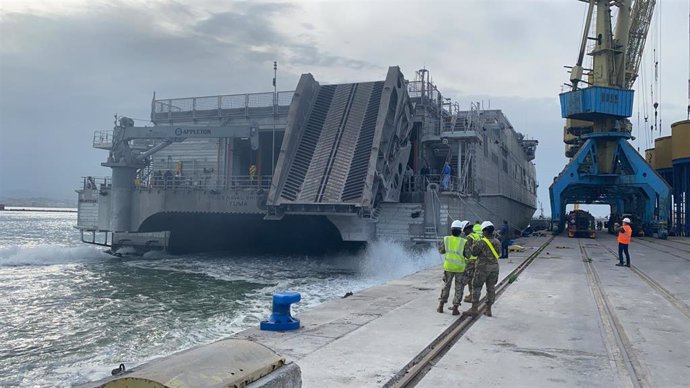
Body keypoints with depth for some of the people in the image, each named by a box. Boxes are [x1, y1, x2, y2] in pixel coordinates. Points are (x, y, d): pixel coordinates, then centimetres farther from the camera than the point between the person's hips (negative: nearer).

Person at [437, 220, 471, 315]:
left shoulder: (446, 239, -5)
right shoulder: (464, 242, -11)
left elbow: (441, 251, 5)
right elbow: (468, 254, -8)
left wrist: (439, 245, 23)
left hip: (448, 266, 2)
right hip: (460, 268, -2)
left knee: (446, 286, 16)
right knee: (459, 288, 9)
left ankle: (441, 306, 17)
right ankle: (455, 308, 7)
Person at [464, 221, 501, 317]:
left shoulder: (481, 242, -16)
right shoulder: (497, 242, 2)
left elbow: (474, 252, -9)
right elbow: (497, 254, 12)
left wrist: (473, 245, 10)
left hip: (483, 267, -6)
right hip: (494, 266, 6)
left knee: (476, 287, 3)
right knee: (491, 288, 11)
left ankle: (474, 309, 3)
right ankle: (488, 310, 14)